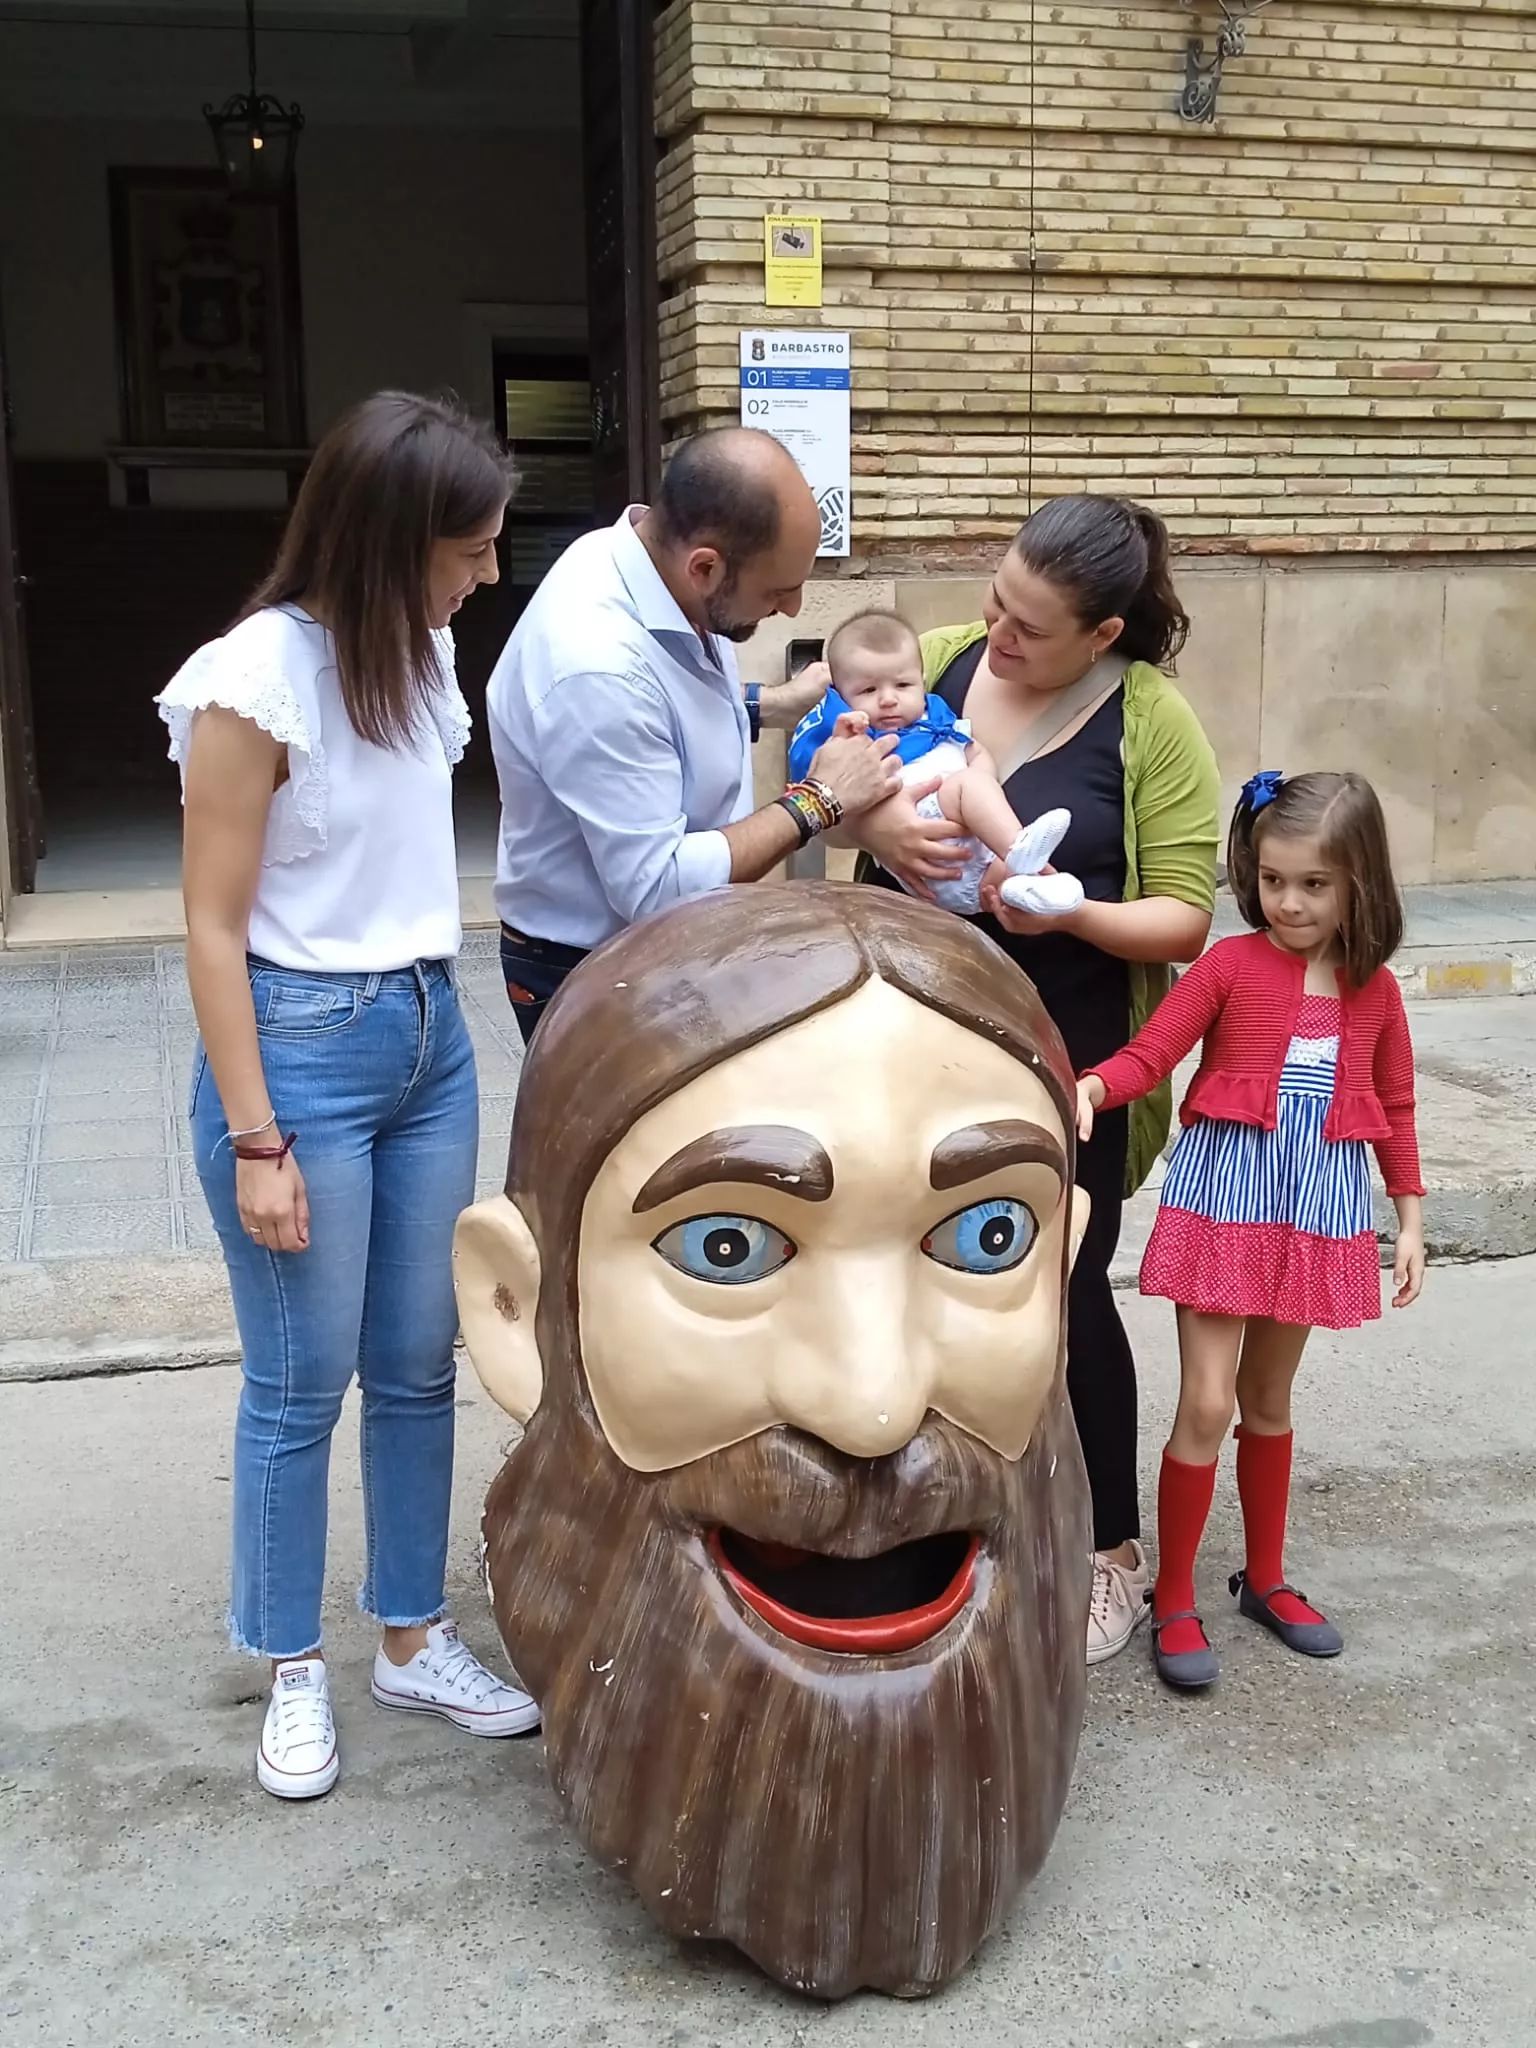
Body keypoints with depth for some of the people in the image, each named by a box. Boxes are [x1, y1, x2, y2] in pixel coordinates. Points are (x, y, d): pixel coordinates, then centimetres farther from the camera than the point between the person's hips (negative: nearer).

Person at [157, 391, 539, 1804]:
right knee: (300, 1387, 6)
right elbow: (214, 924, -14)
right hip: (304, 1046, -6)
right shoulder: (261, 677, -16)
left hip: (431, 1035, 7)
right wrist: (253, 1139, -15)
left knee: (419, 1366, 13)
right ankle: (294, 1672, 24)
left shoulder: (421, 652, 4)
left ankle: (413, 1642, 29)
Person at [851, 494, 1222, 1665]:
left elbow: (1185, 920, -12)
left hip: (1066, 1062, -4)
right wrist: (868, 818, -18)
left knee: (1064, 1293, 5)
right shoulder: (938, 660, 0)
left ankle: (1112, 1554, 24)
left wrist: (1070, 912, -30)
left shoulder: (1153, 722, -11)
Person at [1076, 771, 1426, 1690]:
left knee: (1269, 1399, 16)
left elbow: (1395, 1108, 10)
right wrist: (1089, 1088, -35)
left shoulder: (1375, 988, 2)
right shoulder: (1229, 965, -8)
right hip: (1225, 1195, -3)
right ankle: (1173, 1600, 8)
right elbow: (1150, 1055, -15)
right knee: (1208, 1401, -6)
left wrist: (1411, 1219, 9)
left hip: (1318, 1206, 3)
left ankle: (1266, 1577, 32)